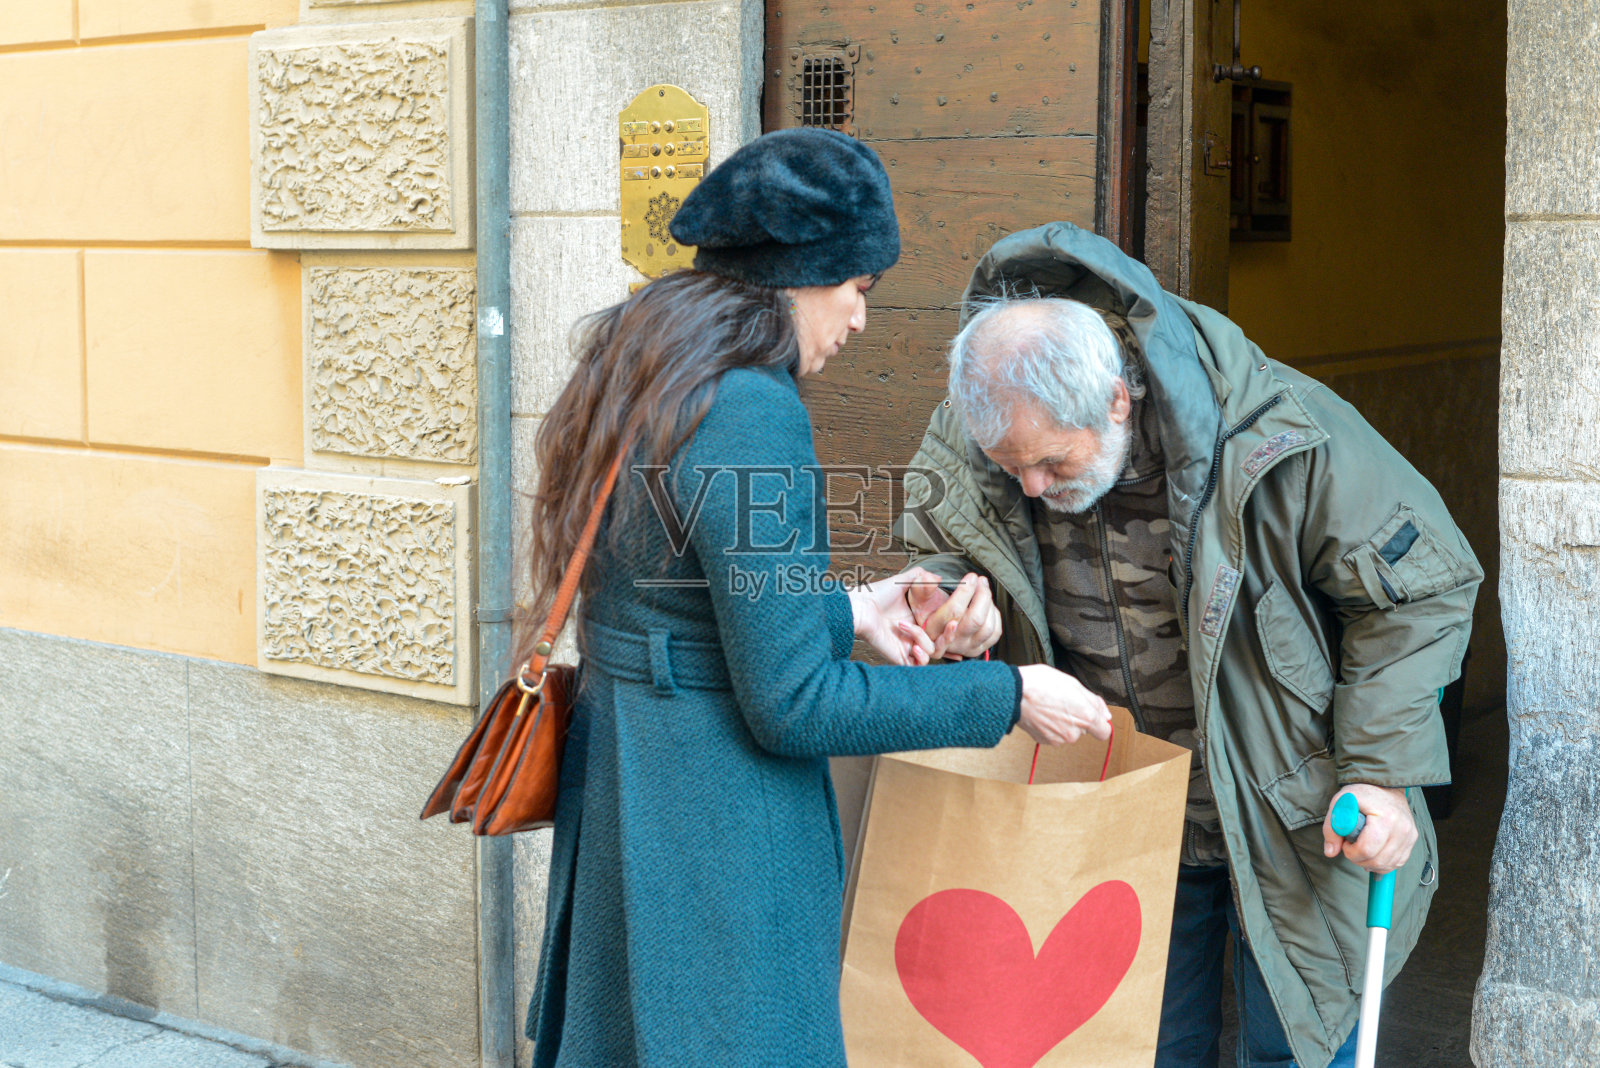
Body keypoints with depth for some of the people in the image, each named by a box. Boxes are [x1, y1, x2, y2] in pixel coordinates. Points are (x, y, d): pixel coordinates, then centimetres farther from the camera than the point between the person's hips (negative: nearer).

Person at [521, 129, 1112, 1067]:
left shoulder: (642, 377, 7)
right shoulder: (750, 413, -22)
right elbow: (793, 704, -21)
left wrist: (847, 611, 19)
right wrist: (1006, 698, -13)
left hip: (622, 780, 10)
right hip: (714, 827, -10)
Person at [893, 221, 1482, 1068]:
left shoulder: (1282, 440, -24)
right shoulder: (972, 436, -14)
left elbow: (1419, 588, -12)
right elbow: (930, 550, 6)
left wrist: (1382, 770, -16)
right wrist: (941, 599, -20)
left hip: (1288, 826, -3)